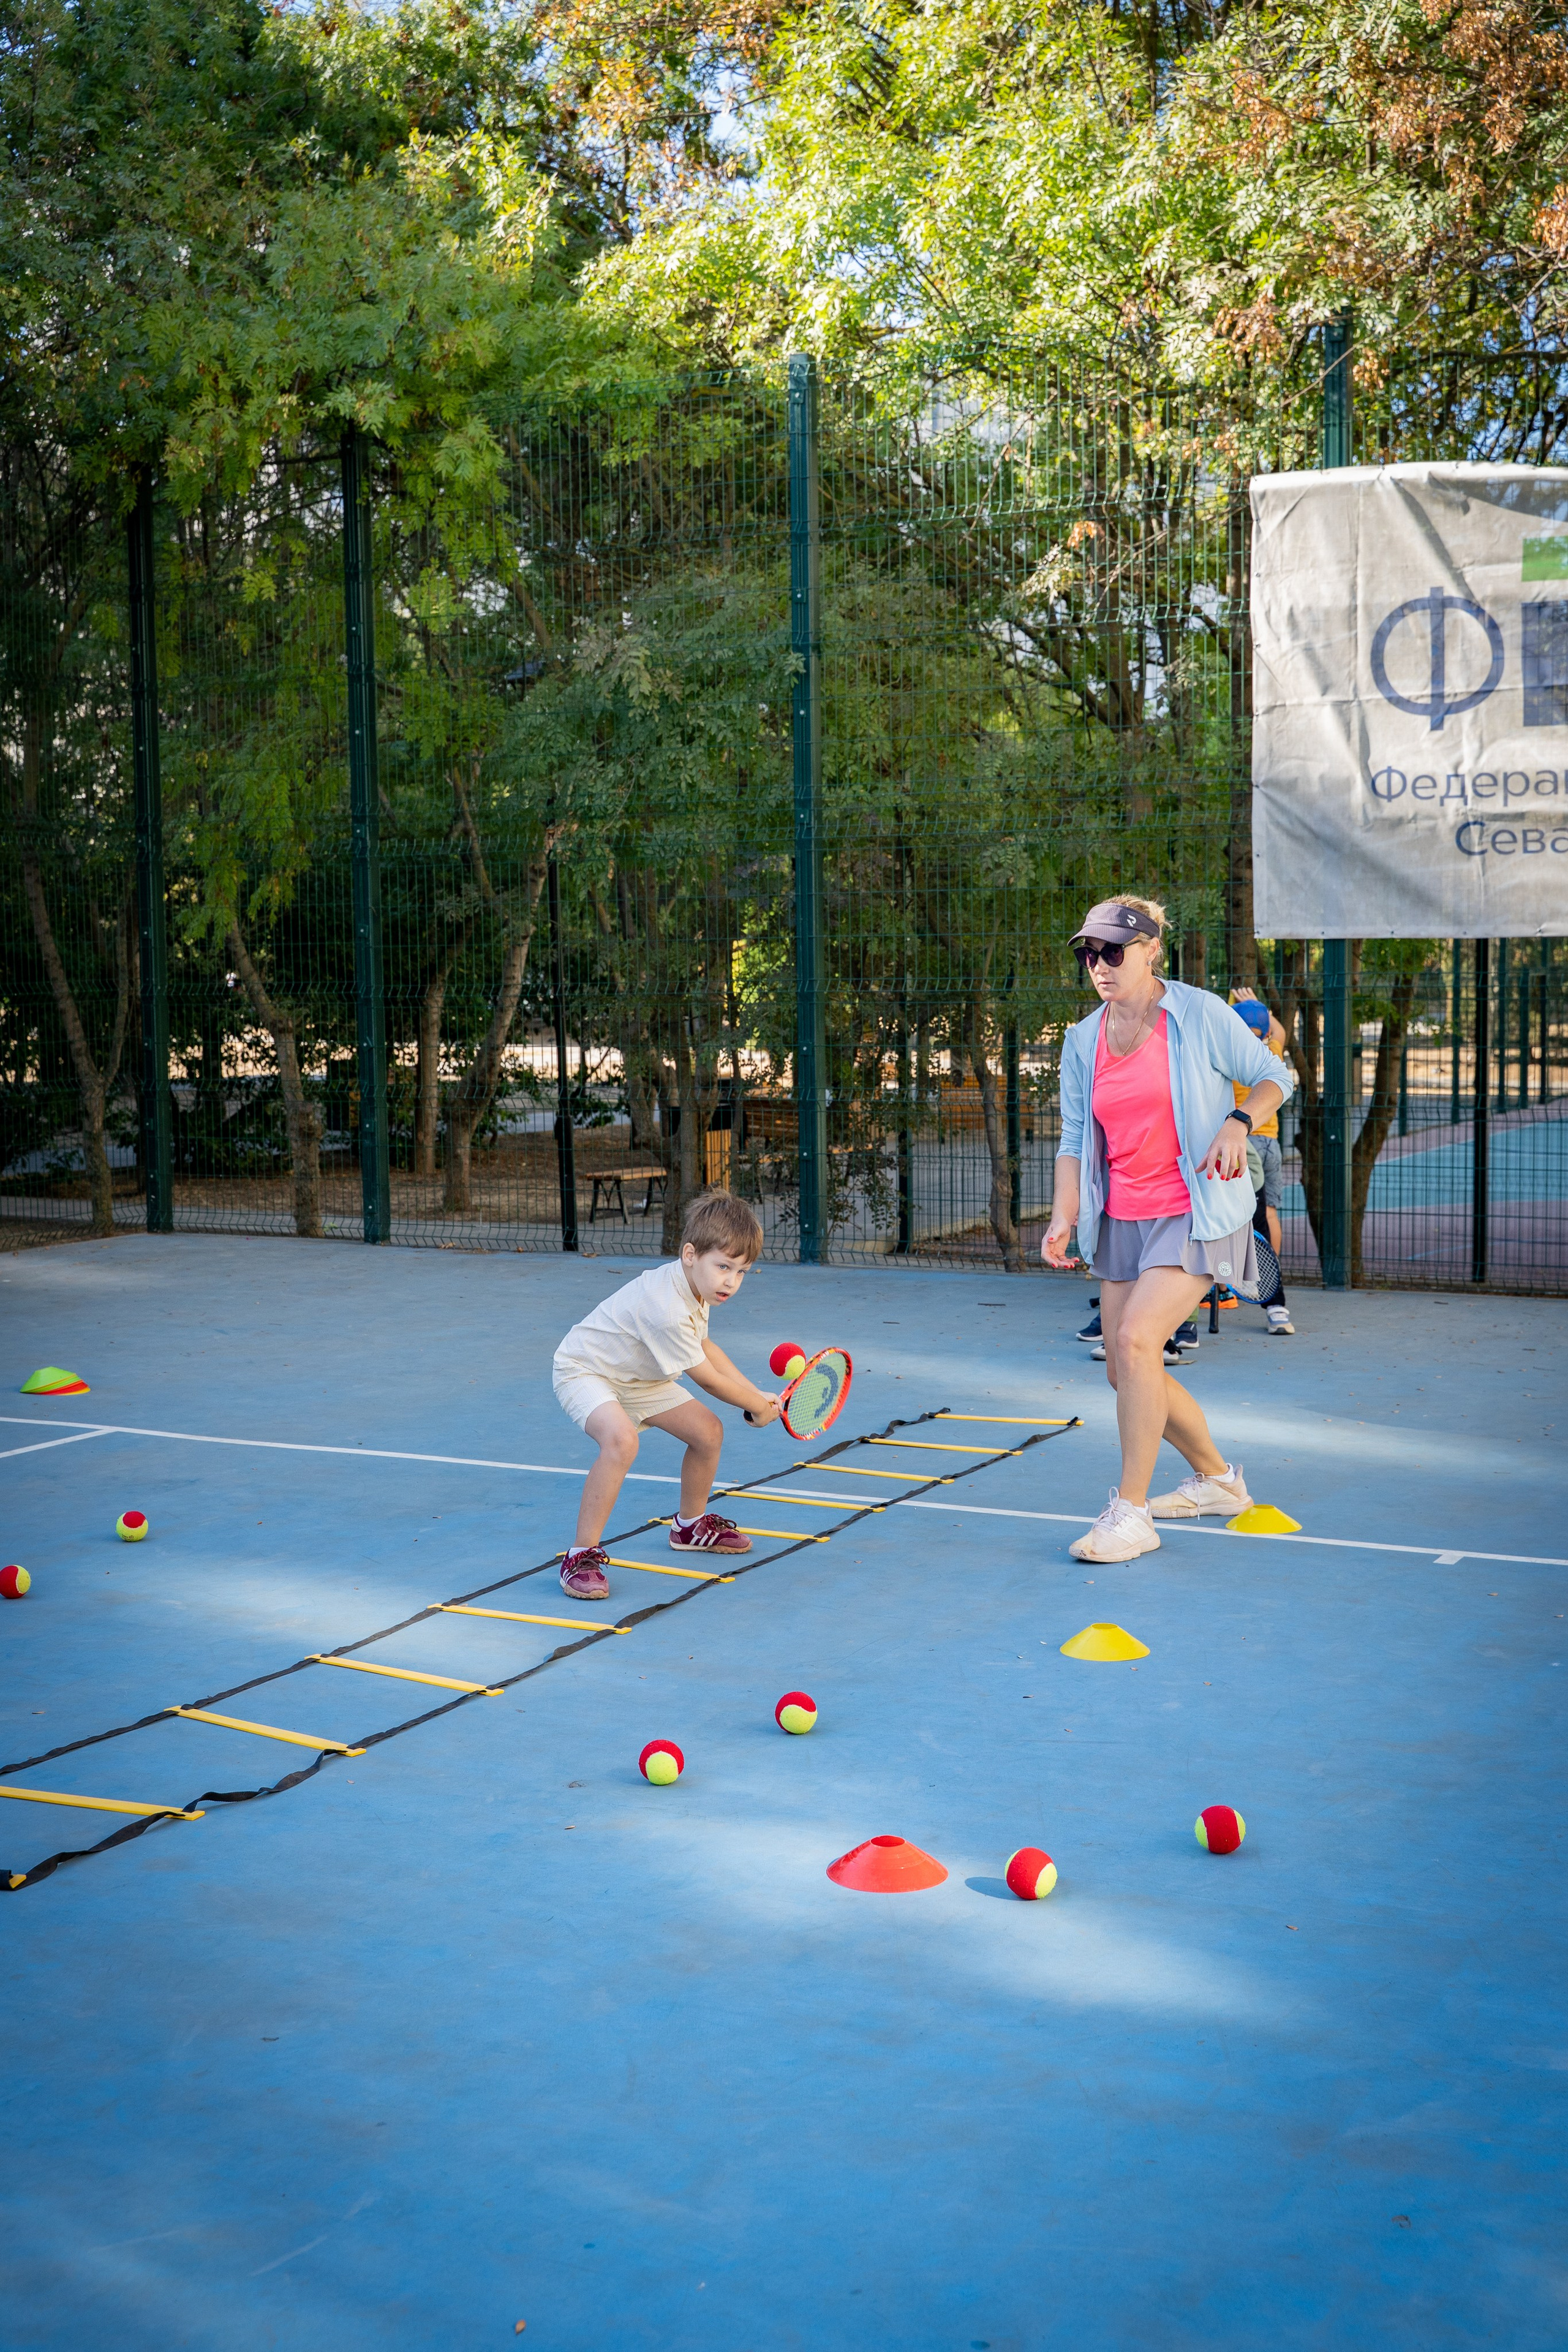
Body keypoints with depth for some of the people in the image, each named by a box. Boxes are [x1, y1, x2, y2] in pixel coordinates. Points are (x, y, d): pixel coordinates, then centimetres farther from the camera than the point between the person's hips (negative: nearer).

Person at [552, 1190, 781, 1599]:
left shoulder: (699, 1285, -5)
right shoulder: (666, 1308, -36)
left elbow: (704, 1348, 16)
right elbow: (707, 1379, -23)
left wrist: (757, 1395, 11)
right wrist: (759, 1409, -7)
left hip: (636, 1377, 10)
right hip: (584, 1371, -10)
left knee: (708, 1431, 8)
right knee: (621, 1440, -37)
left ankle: (692, 1525, 35)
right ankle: (583, 1555, -27)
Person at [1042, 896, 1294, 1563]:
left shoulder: (1201, 1014, -8)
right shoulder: (1083, 1041, 6)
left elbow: (1274, 1076, 1)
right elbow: (1075, 1139, 9)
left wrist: (1238, 1122, -18)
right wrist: (1065, 1216, -5)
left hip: (1196, 1213, -6)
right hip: (1121, 1221, 7)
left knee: (1136, 1339, -23)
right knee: (1125, 1370, 8)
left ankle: (1131, 1512, -14)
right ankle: (1216, 1479, 32)